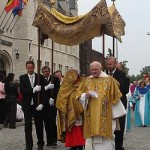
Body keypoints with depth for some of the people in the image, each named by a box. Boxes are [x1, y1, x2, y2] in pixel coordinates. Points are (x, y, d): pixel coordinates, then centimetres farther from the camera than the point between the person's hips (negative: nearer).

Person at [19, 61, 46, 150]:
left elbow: (43, 91, -1)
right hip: (27, 105, 0)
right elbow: (21, 90, -8)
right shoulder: (22, 78, 4)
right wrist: (33, 90, -21)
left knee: (39, 125, 6)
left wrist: (41, 104, -11)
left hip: (37, 105, 0)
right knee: (28, 125, 1)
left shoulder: (40, 77, 3)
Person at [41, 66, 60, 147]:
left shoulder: (55, 79, 4)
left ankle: (54, 140, -3)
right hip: (44, 104, 3)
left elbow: (57, 90, -2)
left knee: (52, 122, -9)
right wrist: (46, 88, -17)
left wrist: (52, 98, -11)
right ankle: (49, 140, 9)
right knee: (47, 123, 3)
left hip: (52, 103, -2)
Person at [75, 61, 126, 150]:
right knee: (91, 138, 3)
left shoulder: (109, 80, 1)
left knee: (105, 140, -4)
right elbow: (79, 95, 10)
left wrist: (116, 113, 0)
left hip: (105, 116, -3)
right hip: (91, 117, 3)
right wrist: (86, 95, -11)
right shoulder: (87, 81, 10)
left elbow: (115, 97, 3)